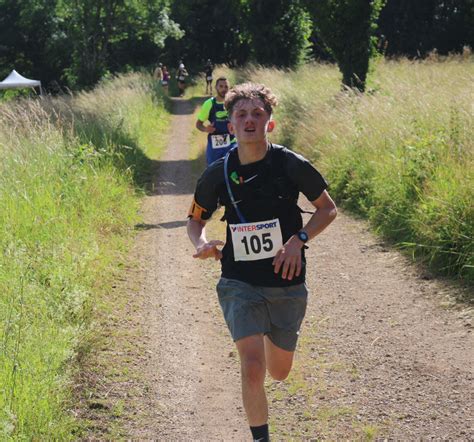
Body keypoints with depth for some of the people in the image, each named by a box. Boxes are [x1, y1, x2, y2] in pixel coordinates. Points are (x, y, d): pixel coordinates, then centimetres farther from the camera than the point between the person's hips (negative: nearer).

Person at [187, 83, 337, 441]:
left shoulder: (291, 165, -9)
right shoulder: (218, 174, -5)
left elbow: (328, 209, 3)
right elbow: (196, 219, 11)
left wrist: (299, 239, -13)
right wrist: (202, 244, -11)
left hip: (287, 282, 1)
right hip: (240, 284, -1)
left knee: (278, 372, 16)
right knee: (252, 368, -18)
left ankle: (268, 334, 51)